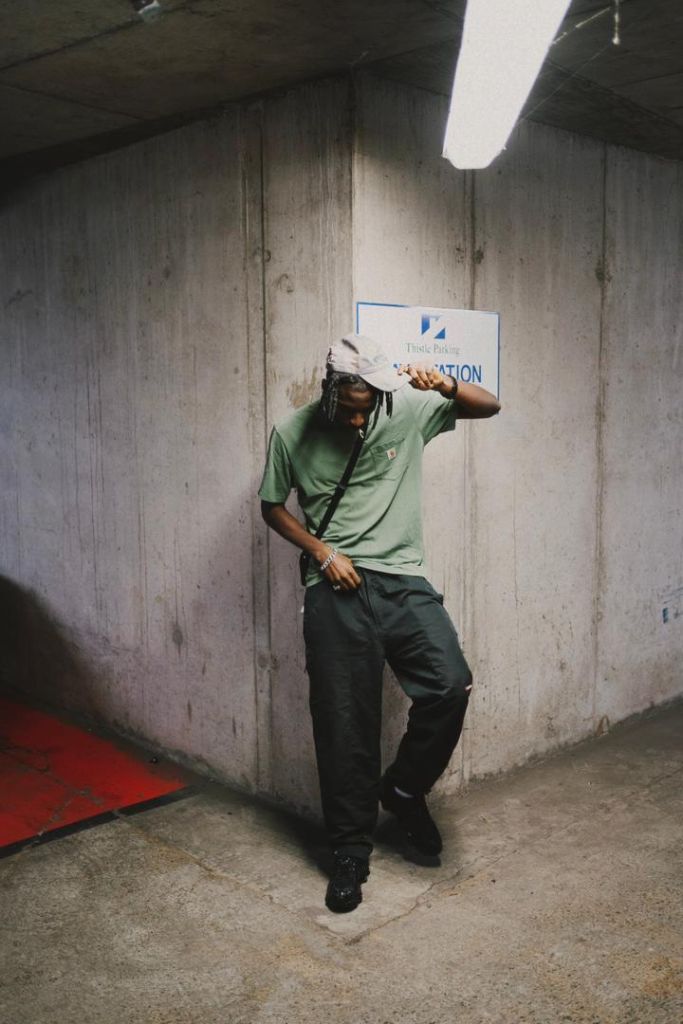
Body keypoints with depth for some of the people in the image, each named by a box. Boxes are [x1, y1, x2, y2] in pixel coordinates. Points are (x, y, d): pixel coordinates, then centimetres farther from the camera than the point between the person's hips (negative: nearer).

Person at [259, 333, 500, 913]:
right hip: (336, 590, -1)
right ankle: (351, 852, 20)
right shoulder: (293, 434, 0)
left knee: (451, 684, -19)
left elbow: (490, 407, 7)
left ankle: (405, 789, 10)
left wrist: (446, 386, -15)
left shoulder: (408, 412, 1)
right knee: (345, 724, 0)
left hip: (403, 580, 1)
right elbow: (273, 506, 12)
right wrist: (321, 552, -4)